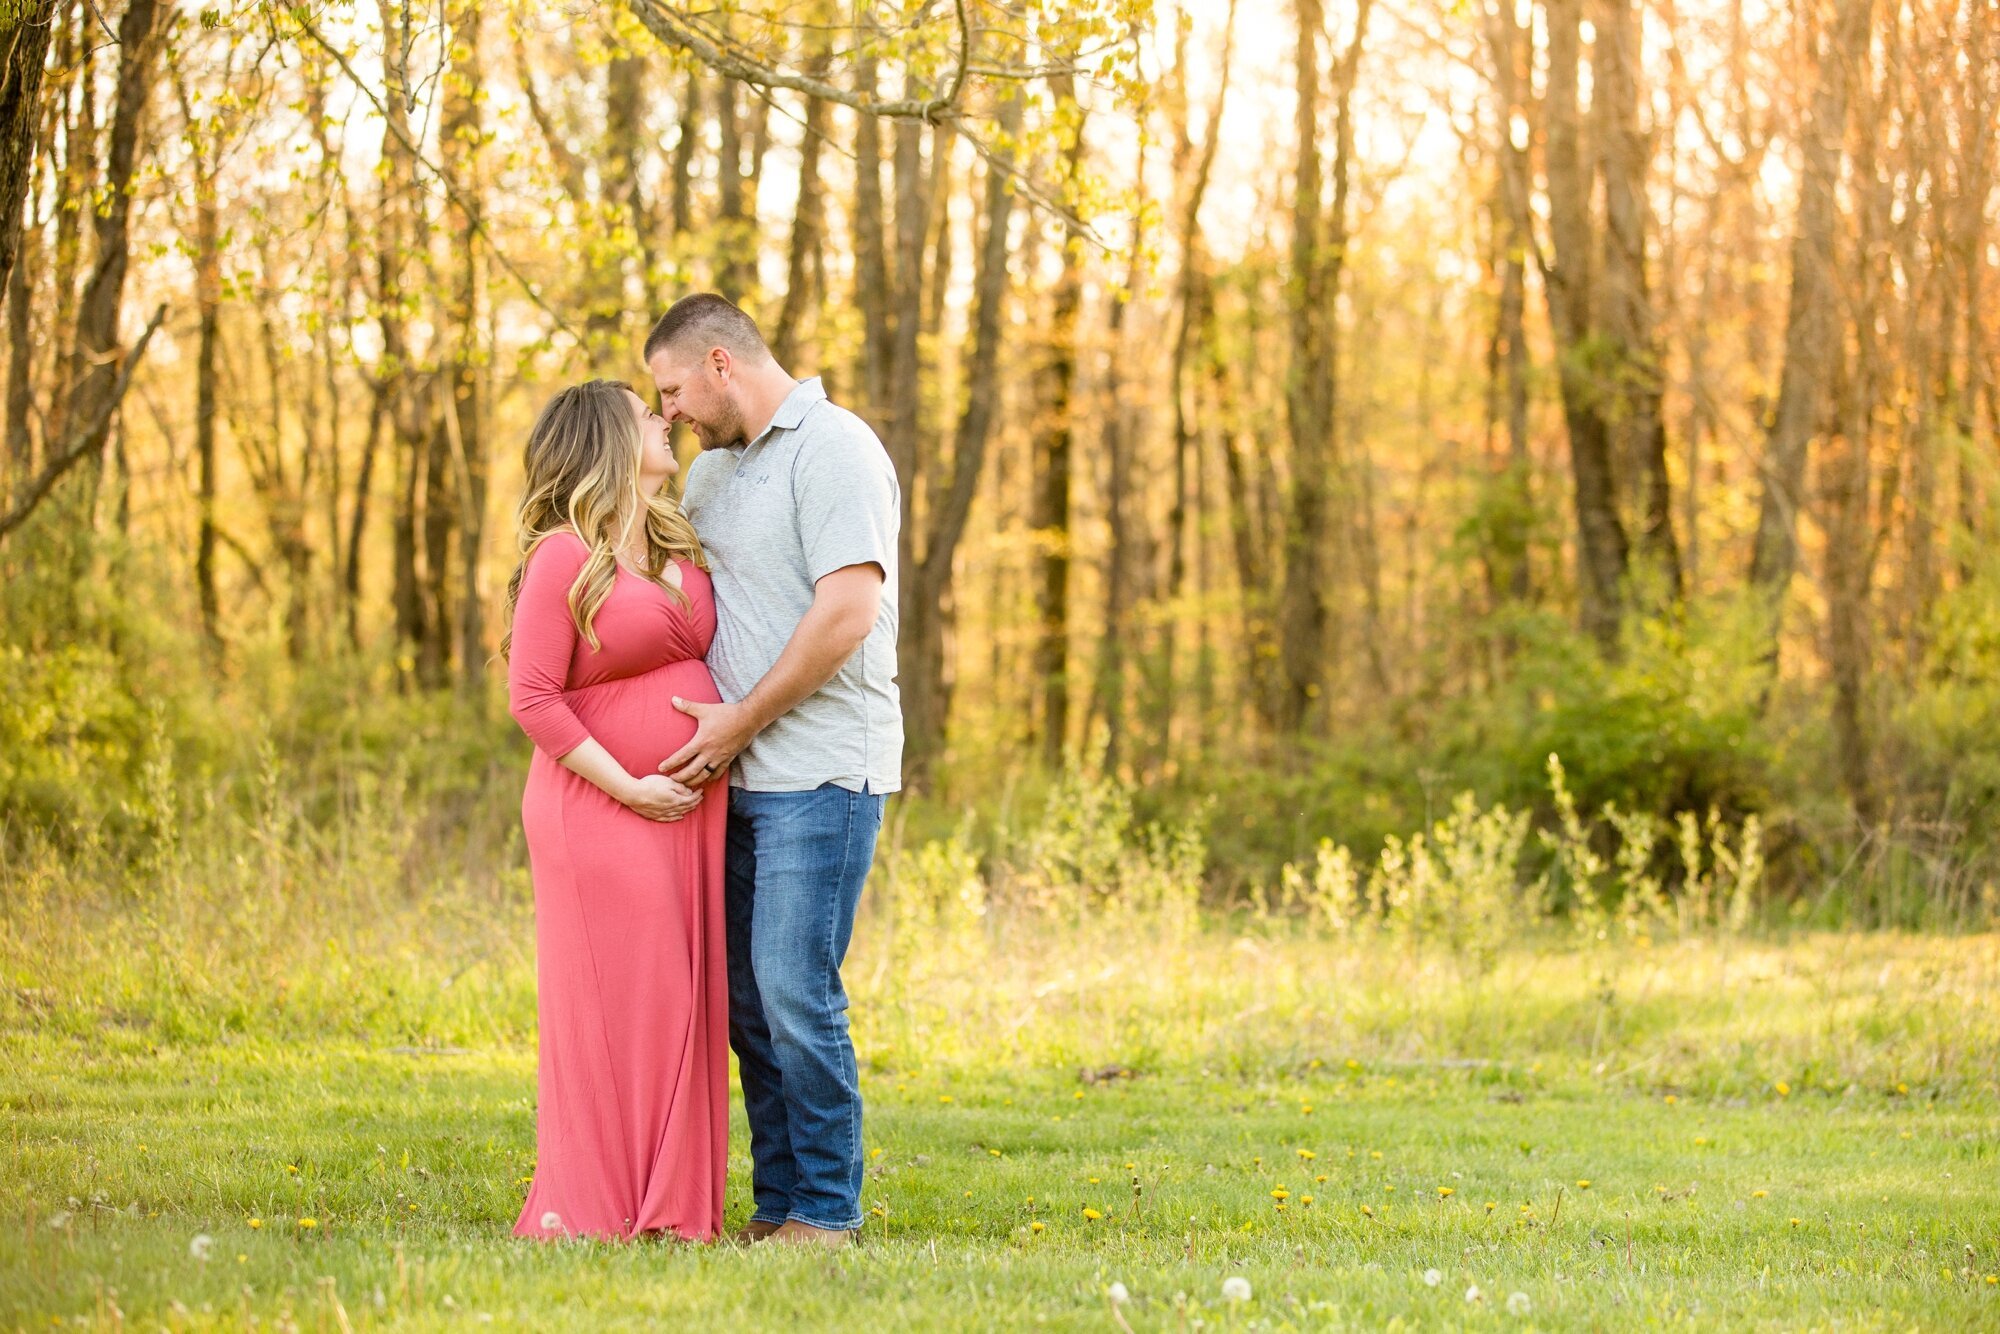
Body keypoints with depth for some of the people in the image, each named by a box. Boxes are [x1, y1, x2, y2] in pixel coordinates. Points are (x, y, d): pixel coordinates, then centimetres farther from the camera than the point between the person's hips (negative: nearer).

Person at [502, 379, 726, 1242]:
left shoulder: (682, 548, 14)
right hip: (600, 809, -7)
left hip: (689, 810, 7)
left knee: (679, 1000, 7)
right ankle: (586, 1210, 1)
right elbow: (532, 697, -13)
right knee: (608, 1003, -6)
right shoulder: (563, 557, -8)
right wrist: (627, 785, -16)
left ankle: (670, 1204, 13)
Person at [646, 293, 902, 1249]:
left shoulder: (832, 450, -9)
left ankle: (825, 1213, -3)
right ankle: (777, 1204, 14)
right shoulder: (715, 468, 19)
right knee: (746, 998, 8)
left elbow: (848, 611, -19)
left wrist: (740, 722, -14)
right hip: (738, 775, 9)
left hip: (821, 771, -9)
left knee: (795, 991, -11)